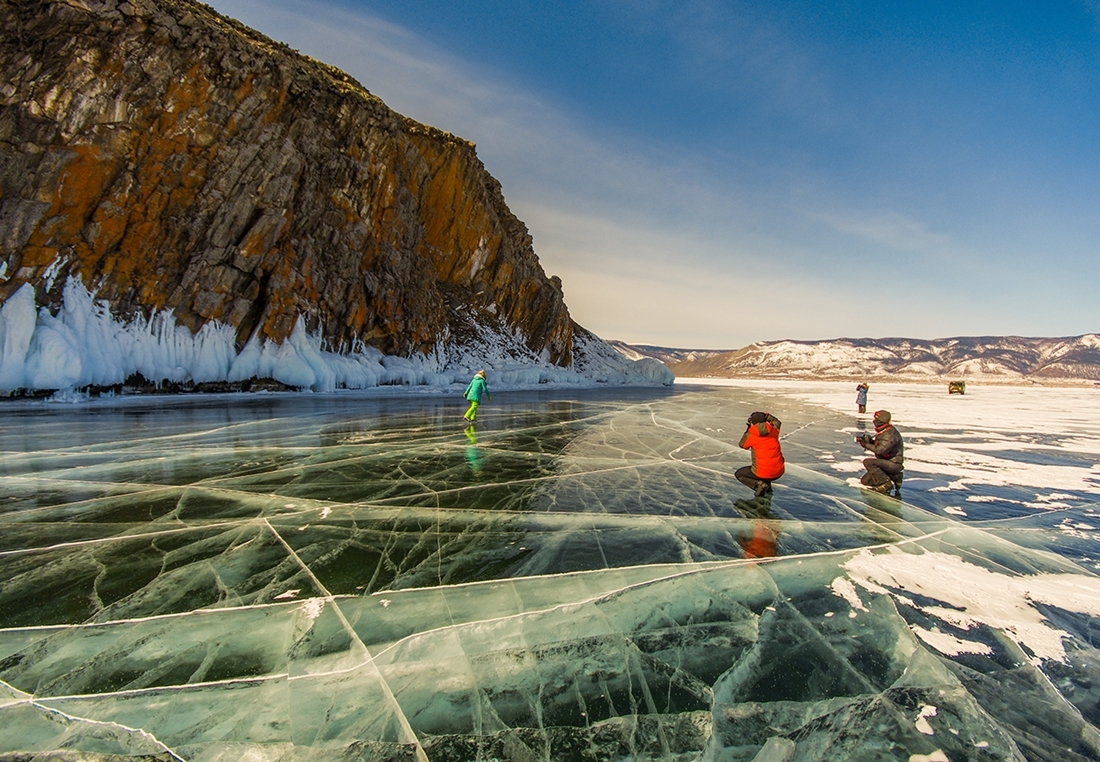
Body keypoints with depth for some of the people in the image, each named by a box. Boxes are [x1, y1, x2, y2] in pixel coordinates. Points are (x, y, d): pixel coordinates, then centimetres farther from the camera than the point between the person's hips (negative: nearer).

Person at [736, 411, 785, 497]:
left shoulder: (751, 435, -11)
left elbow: (742, 445, 11)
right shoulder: (774, 431, -1)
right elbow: (777, 422, 24)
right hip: (779, 472, 6)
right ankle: (767, 486, 22)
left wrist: (747, 430, 17)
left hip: (762, 473, -6)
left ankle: (758, 484, -6)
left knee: (738, 474, 17)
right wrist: (767, 415, 25)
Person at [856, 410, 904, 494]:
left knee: (867, 462, -28)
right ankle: (894, 477, 15)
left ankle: (886, 483, -15)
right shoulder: (882, 431, 8)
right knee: (865, 481, 5)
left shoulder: (890, 434, -23)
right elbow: (876, 445, 15)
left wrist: (866, 444, -20)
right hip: (885, 461, 9)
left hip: (893, 463, -9)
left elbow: (880, 450, -31)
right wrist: (869, 440, -5)